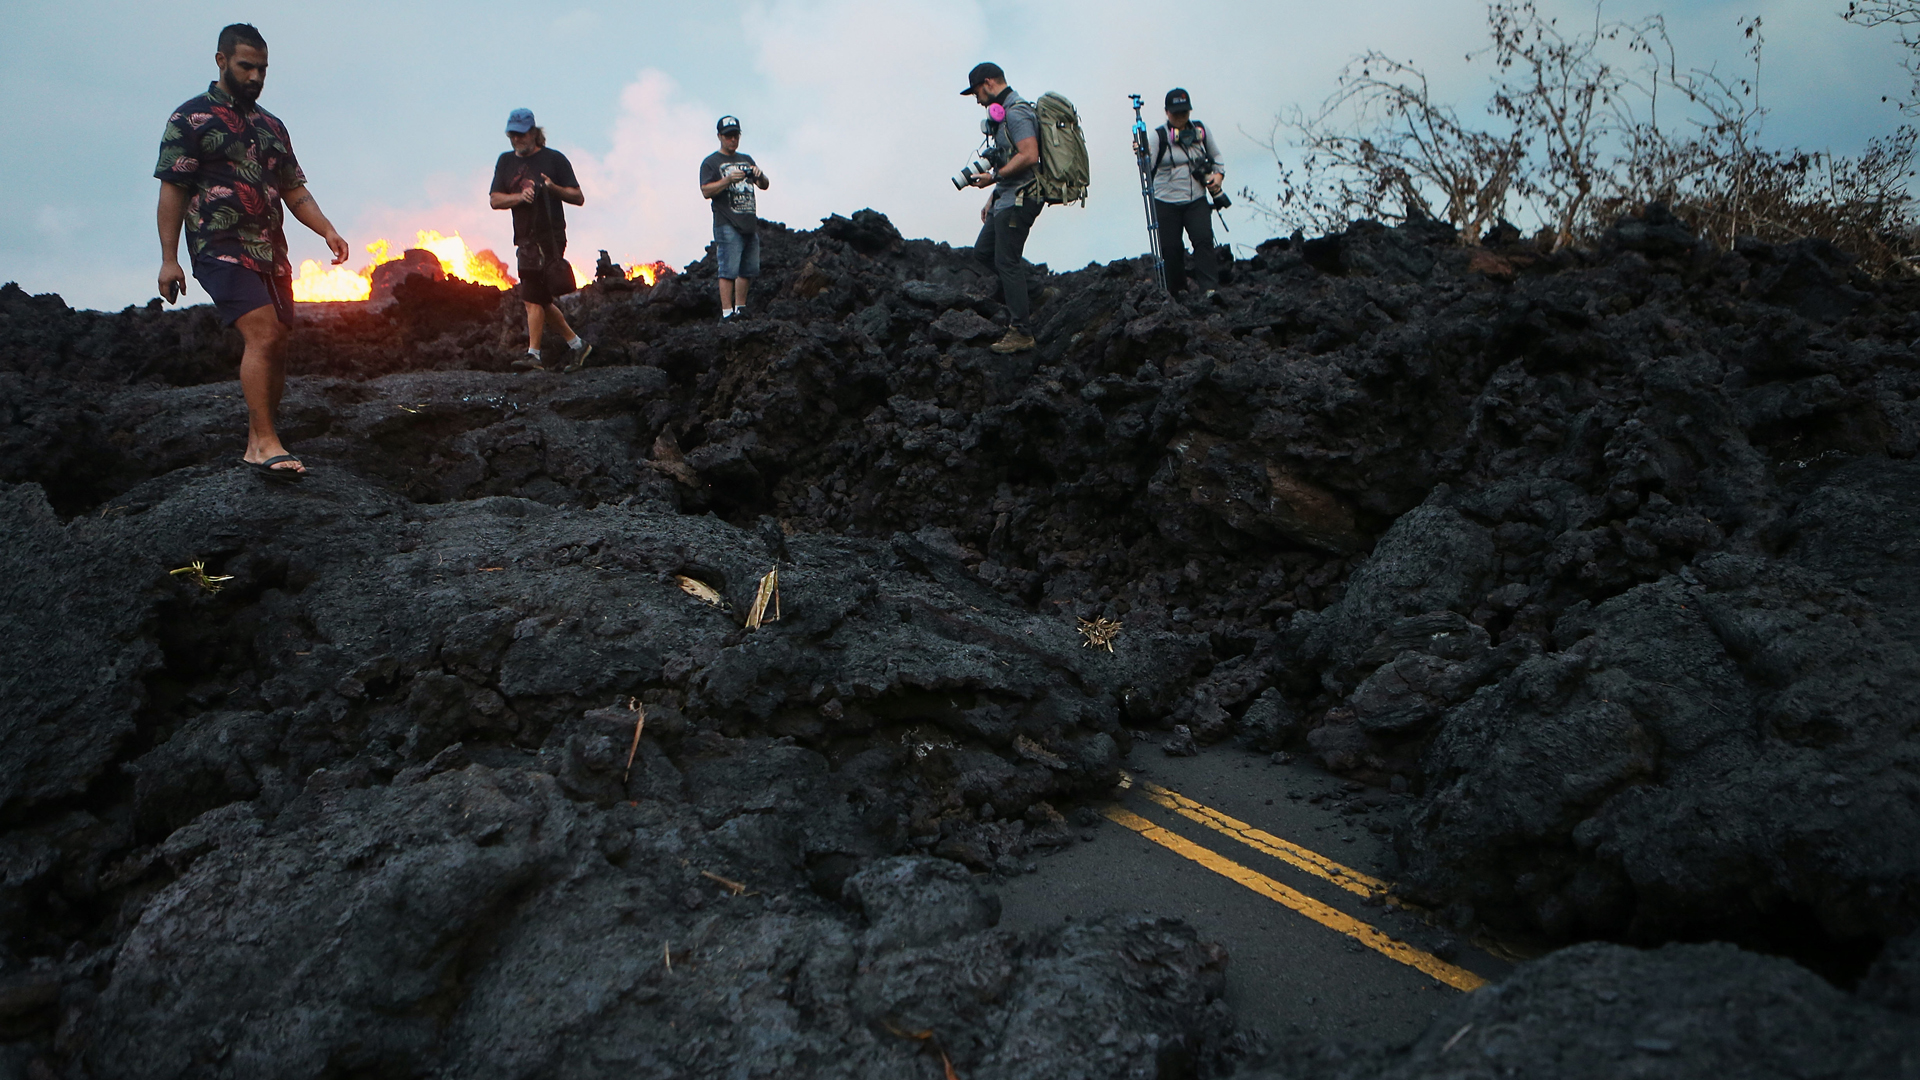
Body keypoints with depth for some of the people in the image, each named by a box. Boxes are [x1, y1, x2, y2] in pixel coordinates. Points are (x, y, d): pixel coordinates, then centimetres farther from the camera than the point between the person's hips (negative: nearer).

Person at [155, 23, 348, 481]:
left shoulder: (272, 127, 20)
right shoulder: (191, 118, 1)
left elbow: (294, 190, 19)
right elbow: (172, 189, -3)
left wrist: (328, 231, 0)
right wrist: (169, 258, -9)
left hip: (271, 251, 7)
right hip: (221, 248, -7)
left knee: (276, 347, 3)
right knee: (263, 334, -22)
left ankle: (257, 447, 12)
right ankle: (266, 444, -22)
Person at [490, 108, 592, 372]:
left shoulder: (554, 159, 0)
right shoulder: (505, 161, 15)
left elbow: (579, 198, -2)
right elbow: (494, 200, 6)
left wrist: (554, 188, -18)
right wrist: (519, 196, -12)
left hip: (549, 238, -7)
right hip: (524, 239, 7)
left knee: (533, 297, -12)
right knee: (541, 300, 9)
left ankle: (534, 354, -10)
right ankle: (576, 345, 21)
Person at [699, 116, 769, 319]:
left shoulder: (746, 160, 23)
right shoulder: (711, 162, 5)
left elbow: (764, 186, 19)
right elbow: (706, 191, -8)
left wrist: (760, 175, -5)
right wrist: (729, 179, -20)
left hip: (750, 223, 7)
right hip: (727, 224, -6)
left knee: (749, 270, 8)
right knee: (728, 270, -11)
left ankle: (740, 308, 18)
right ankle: (726, 312, -12)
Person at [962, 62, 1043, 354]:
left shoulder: (1016, 112, -15)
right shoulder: (1004, 112, 18)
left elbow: (1029, 156, -26)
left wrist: (994, 176, -19)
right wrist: (992, 198, 22)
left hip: (1018, 199, -11)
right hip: (1007, 198, 11)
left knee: (1007, 261, -7)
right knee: (983, 252, 15)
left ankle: (1021, 333, -2)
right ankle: (1019, 303, 22)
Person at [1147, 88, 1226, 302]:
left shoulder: (1201, 131, 8)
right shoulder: (1159, 136, -3)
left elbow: (1216, 156, 21)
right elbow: (1149, 168, -10)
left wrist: (1218, 174, 4)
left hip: (1196, 200, 2)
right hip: (1166, 202, -2)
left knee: (1204, 239, -16)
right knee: (1171, 246, -2)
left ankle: (1209, 287, -20)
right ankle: (1177, 289, 17)